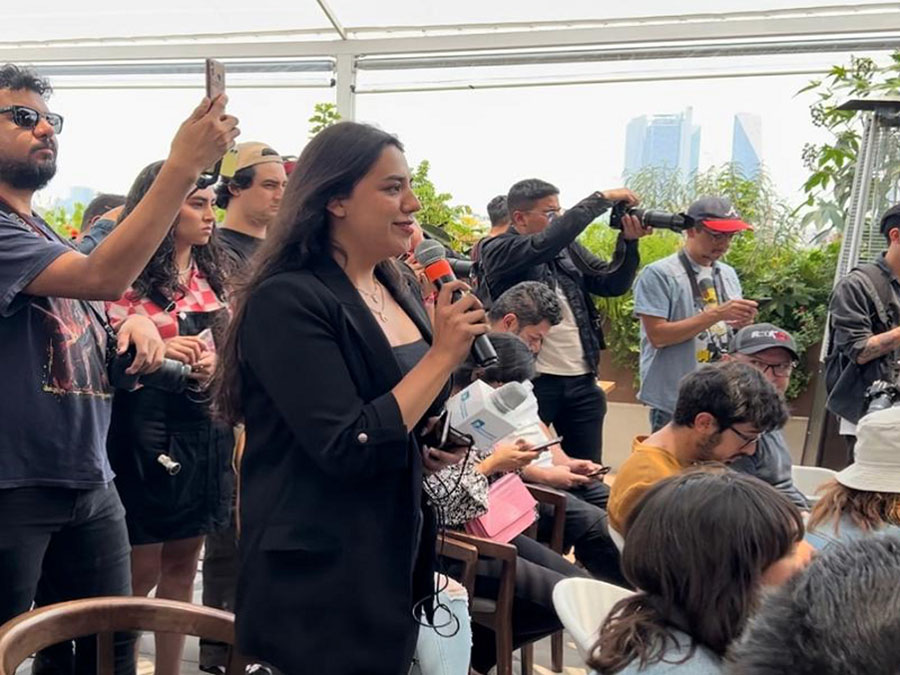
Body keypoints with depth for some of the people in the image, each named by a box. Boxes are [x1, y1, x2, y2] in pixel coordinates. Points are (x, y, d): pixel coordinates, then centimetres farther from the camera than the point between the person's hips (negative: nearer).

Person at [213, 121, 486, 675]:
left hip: (398, 563, 8)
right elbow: (347, 450, -25)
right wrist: (443, 354, -22)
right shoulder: (288, 301, -19)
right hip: (322, 581, -8)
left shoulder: (399, 291, 6)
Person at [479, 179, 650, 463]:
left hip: (582, 381, 6)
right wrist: (601, 199, -19)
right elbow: (545, 245, -24)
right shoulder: (497, 251, -6)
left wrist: (629, 242, -7)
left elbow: (614, 284, 10)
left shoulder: (568, 249, 13)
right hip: (530, 382, -6)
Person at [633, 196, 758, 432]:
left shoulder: (728, 274, 10)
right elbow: (657, 336, -17)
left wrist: (745, 322, -7)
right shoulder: (658, 274, -10)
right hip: (674, 404, -6)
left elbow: (733, 333, 17)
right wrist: (716, 314, -21)